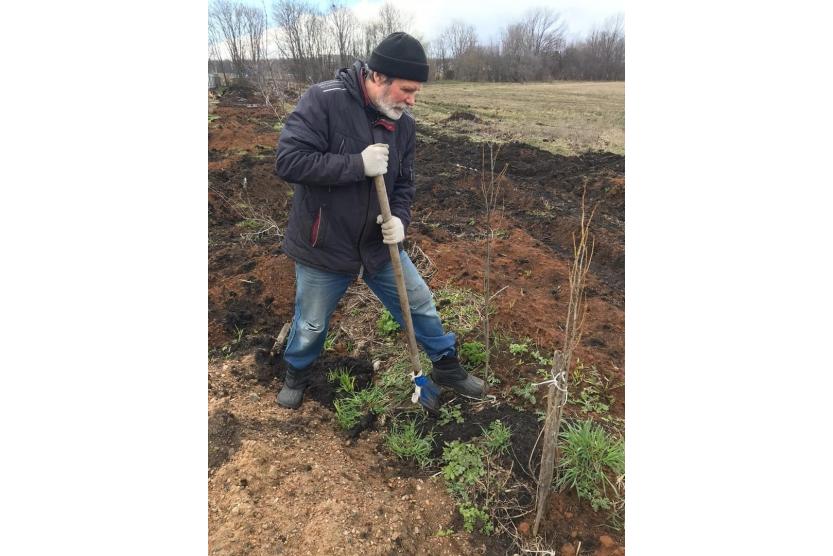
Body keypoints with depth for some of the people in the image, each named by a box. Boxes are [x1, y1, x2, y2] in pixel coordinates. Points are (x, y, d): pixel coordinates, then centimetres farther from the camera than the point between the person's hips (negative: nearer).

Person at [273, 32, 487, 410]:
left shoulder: (403, 124, -2)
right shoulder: (323, 100, -19)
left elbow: (404, 182, 6)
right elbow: (288, 161, -25)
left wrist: (400, 219, -14)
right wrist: (358, 164, -28)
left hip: (379, 245, 4)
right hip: (323, 248, -4)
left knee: (420, 305, 13)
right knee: (311, 325, 15)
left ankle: (447, 366, 37)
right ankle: (296, 374, 48)